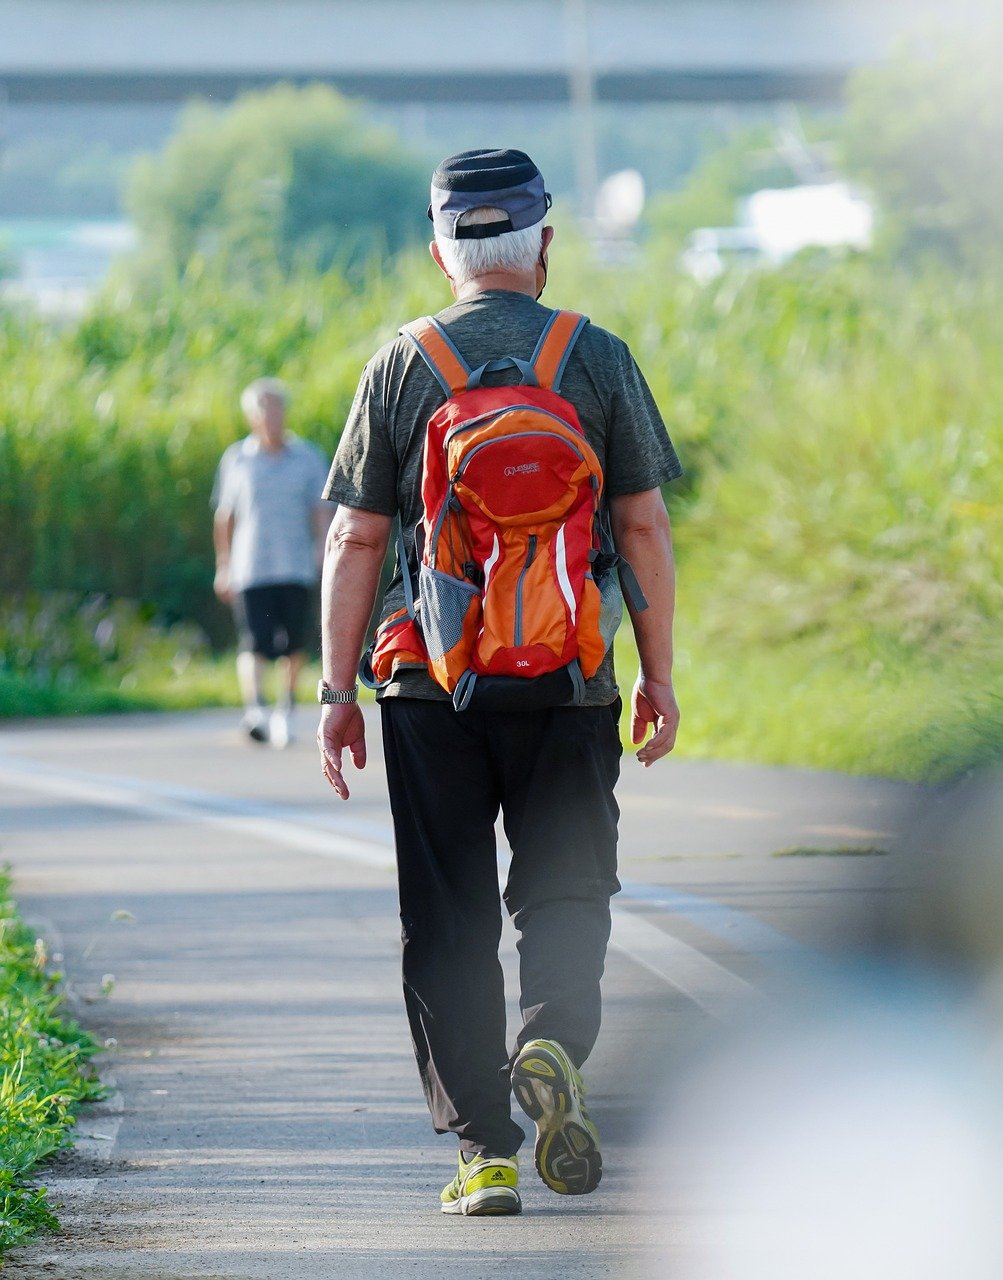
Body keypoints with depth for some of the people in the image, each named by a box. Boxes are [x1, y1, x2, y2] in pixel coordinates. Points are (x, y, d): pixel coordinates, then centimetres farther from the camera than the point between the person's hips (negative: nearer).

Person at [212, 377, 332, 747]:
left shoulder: (308, 458, 7)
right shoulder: (236, 460, 7)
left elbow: (321, 509, 5)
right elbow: (224, 515, 14)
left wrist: (322, 545, -13)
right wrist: (223, 567, 14)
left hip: (296, 568, 1)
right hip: (250, 571, -1)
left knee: (293, 646, 3)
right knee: (254, 643, -15)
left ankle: (285, 708, 20)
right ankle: (254, 709, -26)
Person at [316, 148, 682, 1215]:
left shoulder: (398, 368, 2)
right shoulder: (599, 361, 1)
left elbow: (354, 542, 0)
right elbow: (644, 530, 1)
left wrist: (337, 690, 5)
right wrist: (659, 677, 9)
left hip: (432, 686, 0)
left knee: (447, 917, 5)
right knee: (564, 889, 11)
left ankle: (483, 1149, 2)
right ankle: (553, 1042, -17)